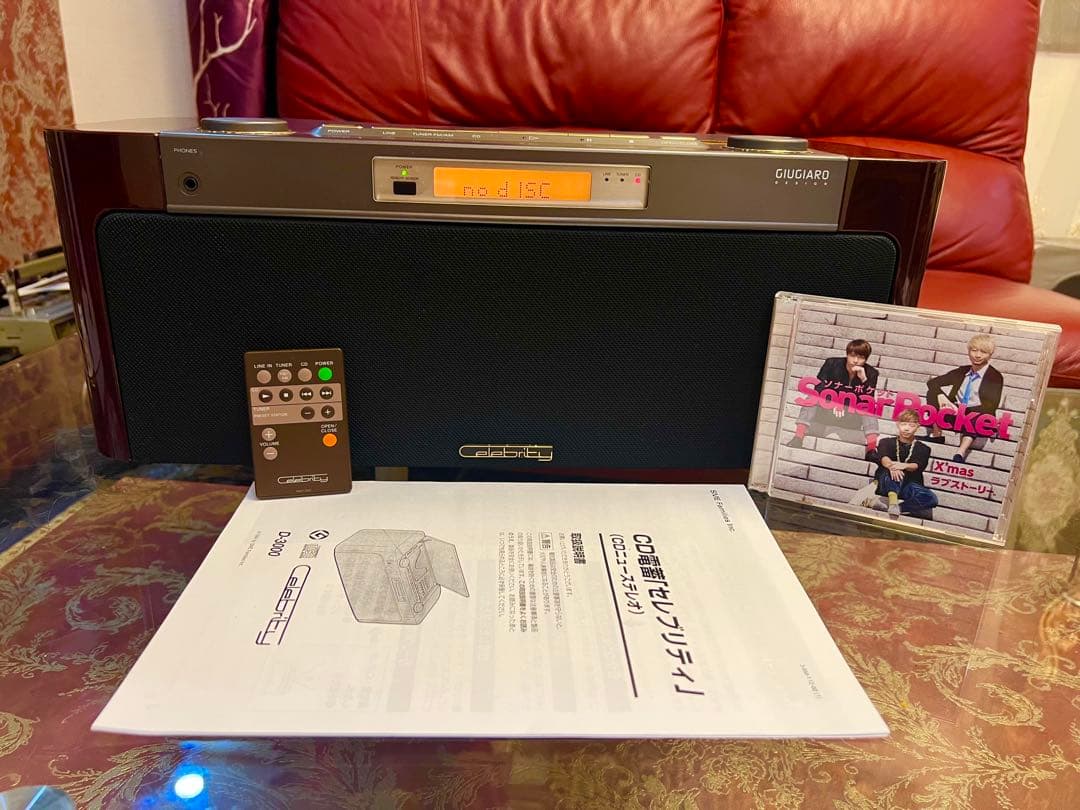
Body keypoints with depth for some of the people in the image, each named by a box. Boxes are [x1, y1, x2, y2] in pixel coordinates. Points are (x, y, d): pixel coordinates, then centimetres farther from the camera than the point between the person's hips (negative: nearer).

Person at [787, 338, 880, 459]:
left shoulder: (871, 373, -7)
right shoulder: (832, 364, -10)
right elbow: (819, 389, -19)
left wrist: (864, 380, -30)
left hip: (851, 416, 1)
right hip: (826, 410, -1)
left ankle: (872, 449, -34)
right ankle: (798, 437, -38)